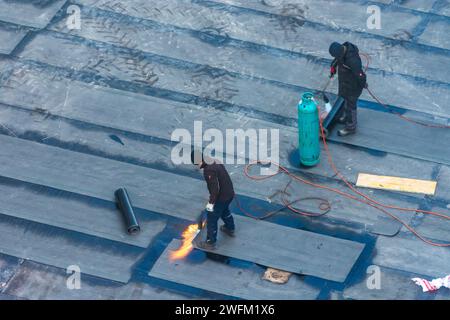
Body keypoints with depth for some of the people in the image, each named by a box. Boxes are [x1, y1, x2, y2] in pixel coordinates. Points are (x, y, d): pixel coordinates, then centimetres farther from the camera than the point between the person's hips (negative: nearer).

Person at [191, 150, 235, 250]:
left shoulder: (209, 170, -28)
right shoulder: (216, 162, 2)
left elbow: (215, 187, -29)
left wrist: (211, 202, -21)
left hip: (221, 197, -9)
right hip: (229, 193, 9)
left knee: (211, 219, 5)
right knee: (225, 211, 35)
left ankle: (210, 243, 16)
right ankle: (230, 229, 58)